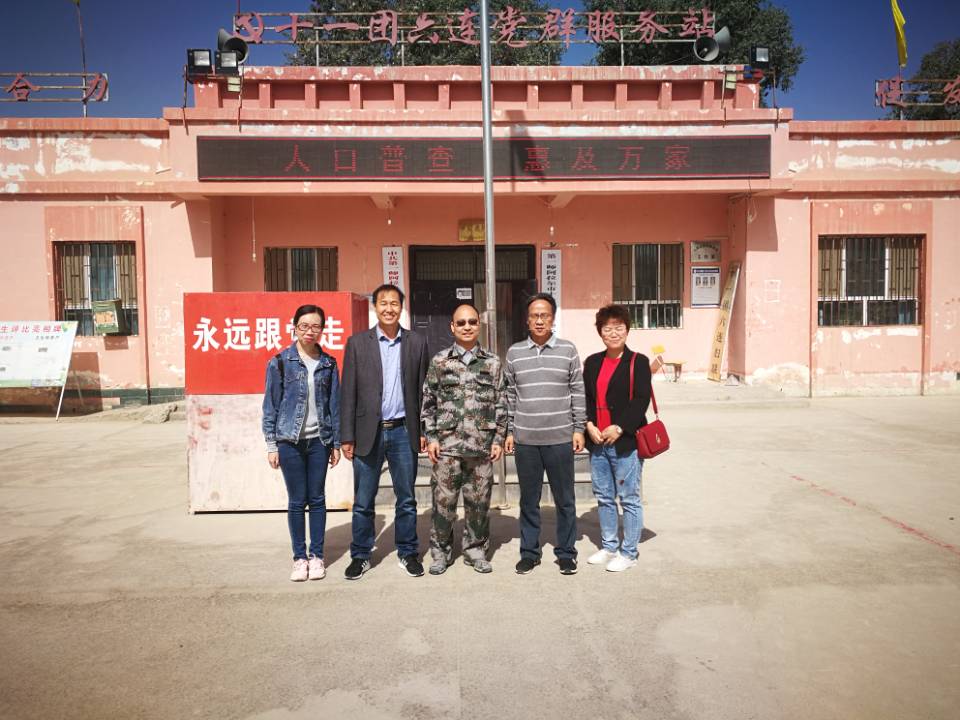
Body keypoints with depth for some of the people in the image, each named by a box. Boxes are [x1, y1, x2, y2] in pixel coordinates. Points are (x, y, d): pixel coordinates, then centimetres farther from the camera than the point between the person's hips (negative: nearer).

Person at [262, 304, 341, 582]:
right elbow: (271, 405, 0)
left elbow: (334, 404, 7)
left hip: (319, 440, 2)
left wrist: (336, 443, 5)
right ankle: (299, 557, 18)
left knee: (317, 499, 8)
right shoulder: (280, 362, -2)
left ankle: (317, 556, 19)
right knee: (297, 501, 6)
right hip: (290, 441, -2)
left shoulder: (328, 364, 4)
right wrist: (271, 445, -2)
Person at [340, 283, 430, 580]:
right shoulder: (357, 342, 2)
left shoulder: (417, 342, 5)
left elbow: (422, 389, 6)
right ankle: (361, 555, 23)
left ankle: (408, 553, 25)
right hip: (368, 432, -1)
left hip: (403, 432, 1)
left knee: (406, 499, 10)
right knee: (363, 501, 8)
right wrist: (347, 436, -3)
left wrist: (424, 431, 3)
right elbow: (348, 392, 0)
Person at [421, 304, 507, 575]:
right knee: (443, 501, 4)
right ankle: (440, 551, 21)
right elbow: (428, 402, 5)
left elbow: (500, 403, 7)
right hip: (447, 445, -1)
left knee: (479, 501, 8)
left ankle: (475, 549, 25)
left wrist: (499, 439, 3)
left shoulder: (493, 362, 6)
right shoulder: (439, 361, 4)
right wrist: (431, 437, -1)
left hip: (482, 446, 1)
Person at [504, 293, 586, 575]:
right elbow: (510, 395, 9)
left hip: (560, 438, -1)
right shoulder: (514, 353, 5)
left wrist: (579, 428, 0)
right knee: (529, 500, 11)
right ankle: (529, 552, 25)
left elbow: (578, 391, 4)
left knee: (565, 500, 8)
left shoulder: (568, 350, 1)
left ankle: (566, 552, 23)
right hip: (525, 439, 1)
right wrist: (509, 431, 7)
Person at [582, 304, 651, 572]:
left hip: (626, 441, -5)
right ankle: (609, 547, 28)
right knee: (604, 497, 14)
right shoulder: (592, 362, 11)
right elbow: (585, 397, 10)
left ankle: (628, 552, 16)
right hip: (597, 440, 6)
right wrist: (589, 425, -5)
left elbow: (641, 400, -11)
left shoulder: (638, 361, -5)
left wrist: (619, 428, -17)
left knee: (629, 499, 3)